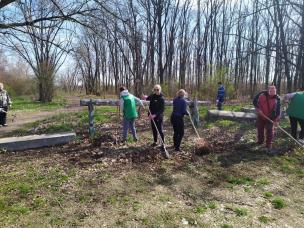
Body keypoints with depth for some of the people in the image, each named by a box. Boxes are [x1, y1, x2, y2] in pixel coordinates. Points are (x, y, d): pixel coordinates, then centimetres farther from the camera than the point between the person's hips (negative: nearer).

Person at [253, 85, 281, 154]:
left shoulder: (277, 99, -10)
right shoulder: (262, 95, -11)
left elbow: (278, 109, -12)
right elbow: (255, 101, -6)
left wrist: (277, 119, -19)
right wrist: (258, 108, -17)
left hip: (270, 118, -1)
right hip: (260, 116, 1)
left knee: (270, 132, -6)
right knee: (260, 130, 15)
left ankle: (269, 148, -1)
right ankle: (260, 142, 38)